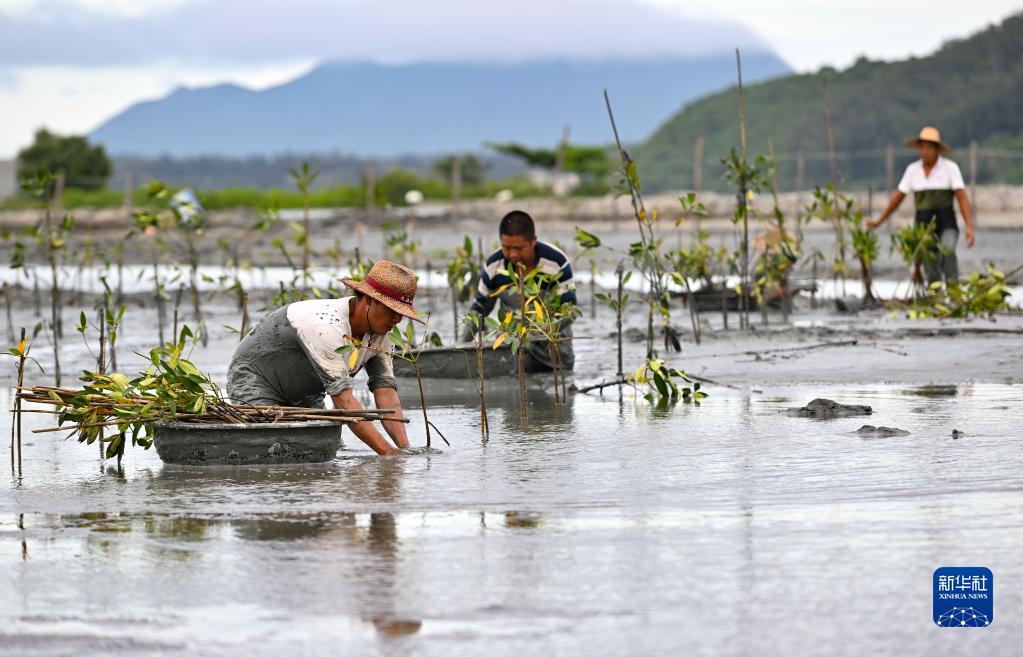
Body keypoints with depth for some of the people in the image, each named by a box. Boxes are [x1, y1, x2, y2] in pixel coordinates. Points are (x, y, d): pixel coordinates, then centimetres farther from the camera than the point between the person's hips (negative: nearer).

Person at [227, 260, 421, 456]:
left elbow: (386, 392, -13)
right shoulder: (325, 324, -36)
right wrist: (387, 451, -43)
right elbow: (342, 397, -39)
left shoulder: (378, 336, -10)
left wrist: (405, 448, -29)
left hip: (303, 395, 8)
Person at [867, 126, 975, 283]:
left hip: (946, 224, -3)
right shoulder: (913, 170, 4)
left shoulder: (950, 168, -7)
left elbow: (963, 199, -13)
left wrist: (969, 228, -24)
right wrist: (879, 221, 16)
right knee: (932, 274, -1)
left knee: (947, 252, -34)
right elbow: (898, 197, 13)